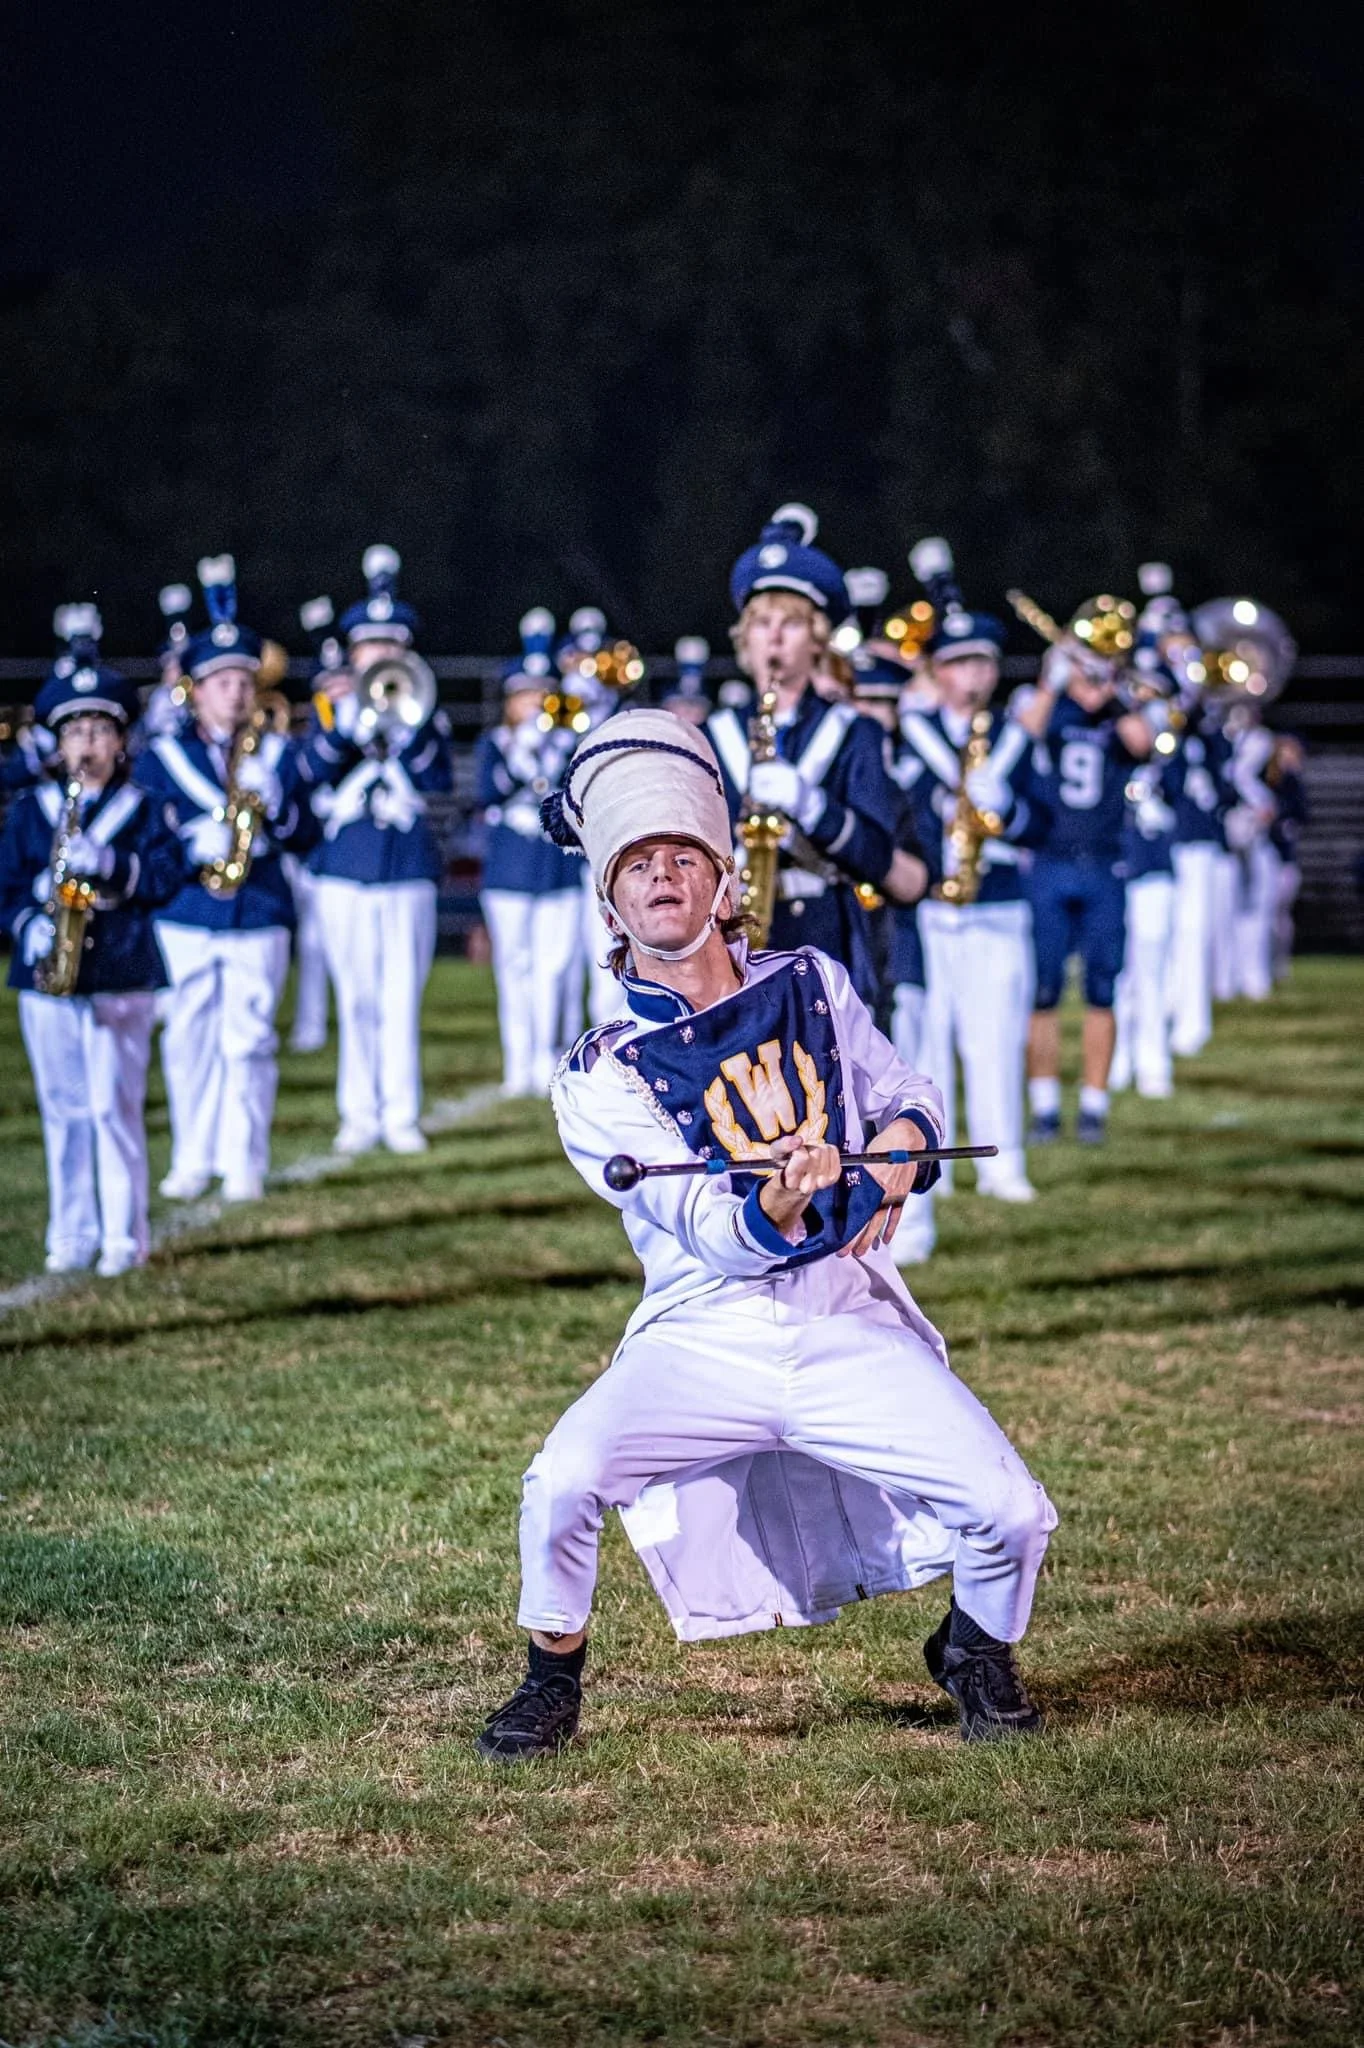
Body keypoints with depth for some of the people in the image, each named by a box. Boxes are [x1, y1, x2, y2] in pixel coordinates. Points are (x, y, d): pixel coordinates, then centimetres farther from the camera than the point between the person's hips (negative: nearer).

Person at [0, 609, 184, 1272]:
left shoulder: (143, 808, 4)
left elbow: (166, 874, -6)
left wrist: (112, 865, -20)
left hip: (121, 976, -2)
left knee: (115, 1106, -5)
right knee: (63, 1108, 6)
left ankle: (123, 1235, 1)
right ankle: (71, 1235, 13)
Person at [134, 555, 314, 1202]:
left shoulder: (277, 753, 10)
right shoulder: (162, 756, 6)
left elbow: (302, 837, 5)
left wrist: (272, 800, -13)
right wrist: (190, 841, -18)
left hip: (259, 917, 0)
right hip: (183, 918, 0)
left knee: (247, 1041, -3)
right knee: (188, 1041, 3)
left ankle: (245, 1164, 4)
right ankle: (191, 1160, 13)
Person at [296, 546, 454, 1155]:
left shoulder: (423, 707, 7)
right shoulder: (332, 704, 8)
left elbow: (440, 778, -9)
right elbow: (314, 770, -10)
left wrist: (408, 725, -22)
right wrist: (340, 717, -23)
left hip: (408, 867, 0)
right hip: (345, 865, 0)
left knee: (402, 996, -2)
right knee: (355, 997, 2)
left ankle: (401, 1115, 4)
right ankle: (359, 1115, 8)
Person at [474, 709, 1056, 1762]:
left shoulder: (810, 984, 8)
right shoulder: (604, 1073, -4)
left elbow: (911, 1099, 18)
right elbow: (717, 1235, -13)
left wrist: (892, 1162, -4)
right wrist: (776, 1206, -35)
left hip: (851, 1325, 2)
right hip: (704, 1334, -2)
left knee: (1011, 1514, -15)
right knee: (561, 1482, -27)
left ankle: (976, 1649, 20)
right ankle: (553, 1678, 2)